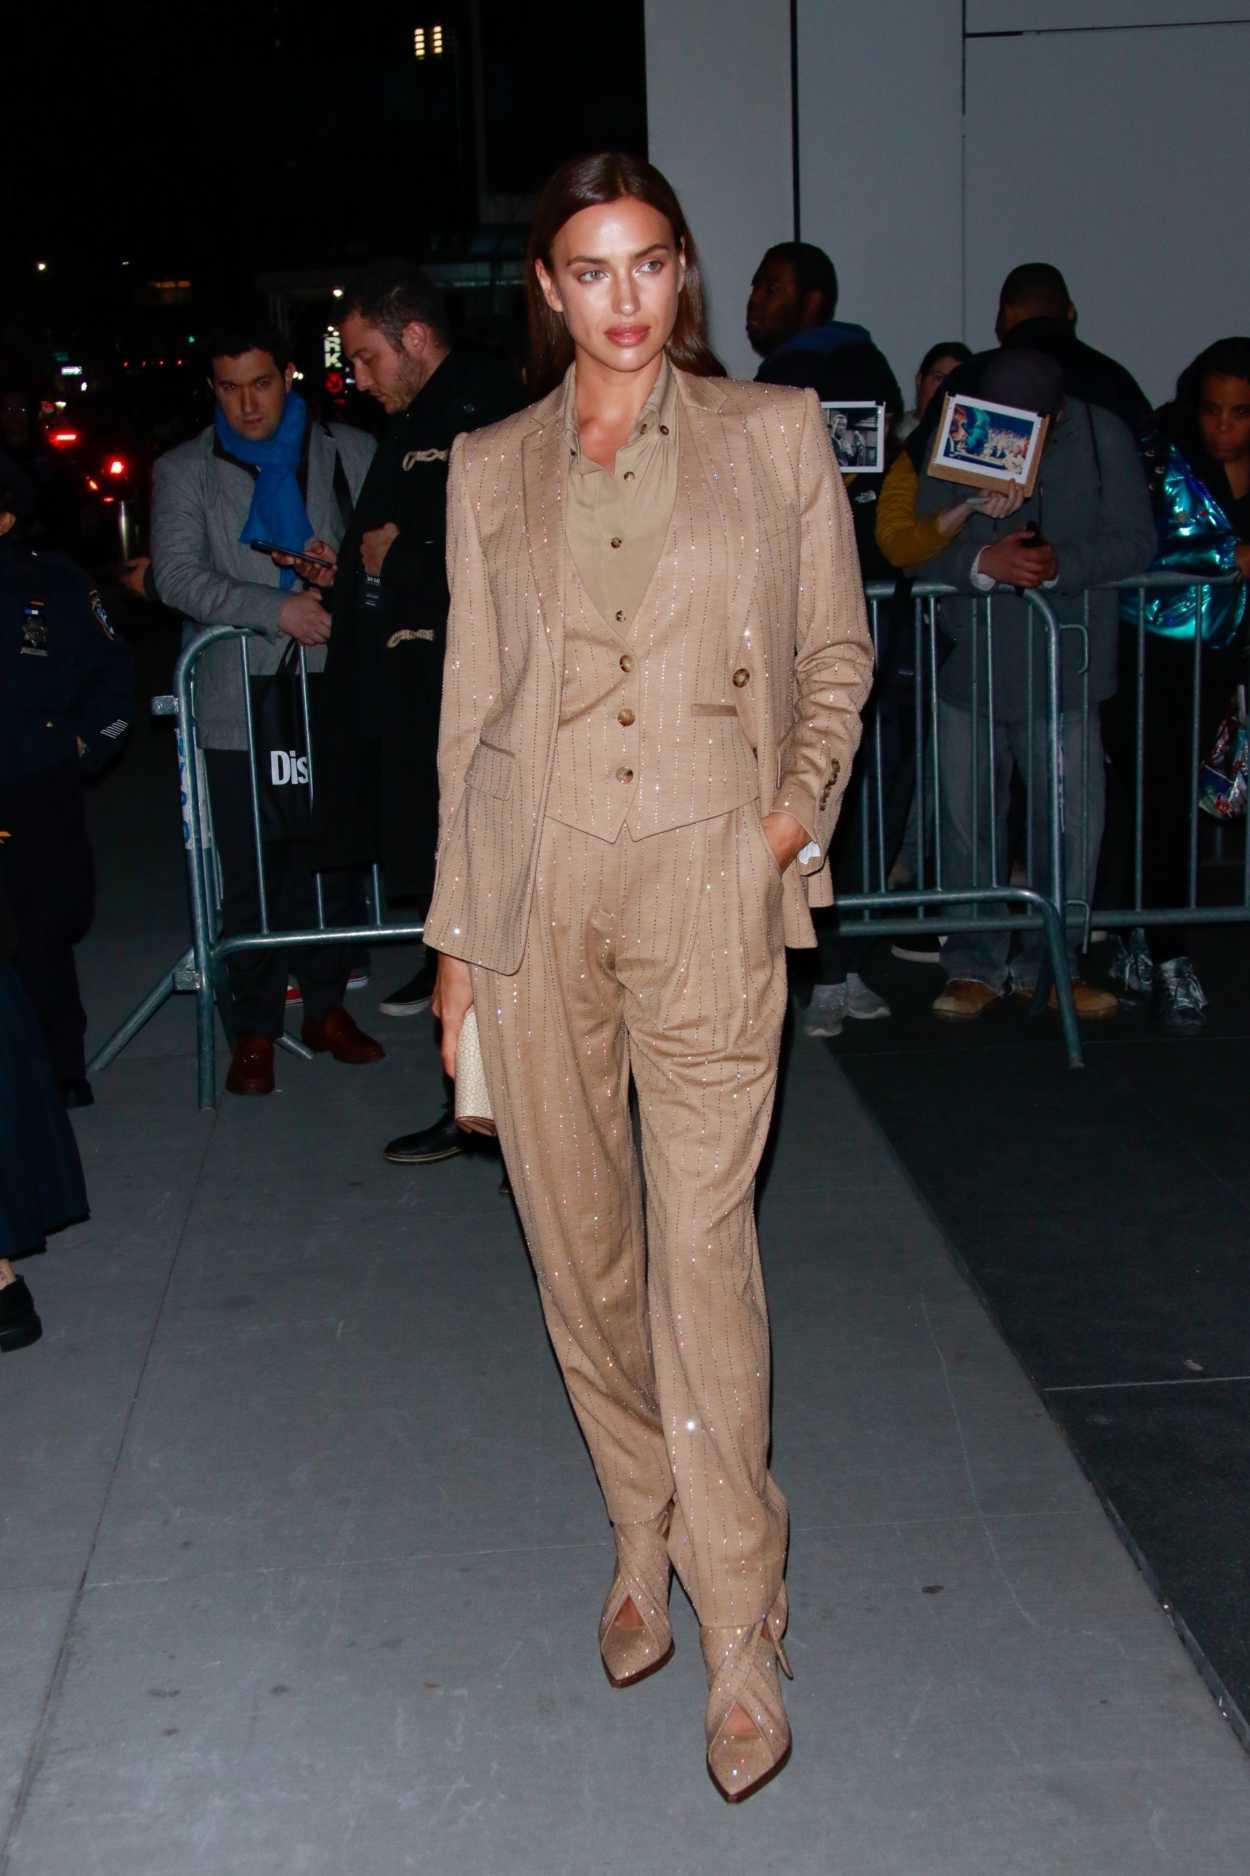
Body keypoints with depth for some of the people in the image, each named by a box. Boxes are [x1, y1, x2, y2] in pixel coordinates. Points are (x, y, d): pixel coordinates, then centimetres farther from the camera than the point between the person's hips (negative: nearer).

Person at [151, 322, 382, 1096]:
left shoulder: (350, 452, 9)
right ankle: (255, 1029, 12)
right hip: (240, 704, -1)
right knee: (251, 875, 1)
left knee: (333, 857, 8)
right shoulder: (185, 471, 7)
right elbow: (178, 576, -5)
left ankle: (327, 1005, 23)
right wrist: (277, 609, -18)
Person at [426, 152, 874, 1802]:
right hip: (533, 883, 3)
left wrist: (805, 798, -5)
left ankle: (740, 1631, 7)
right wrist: (456, 930, 10)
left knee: (700, 1242, -6)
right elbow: (470, 701, 12)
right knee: (577, 1240, 9)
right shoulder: (491, 470, 11)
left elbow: (838, 646, 12)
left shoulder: (777, 434, 7)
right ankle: (643, 1537, 30)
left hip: (706, 880, -2)